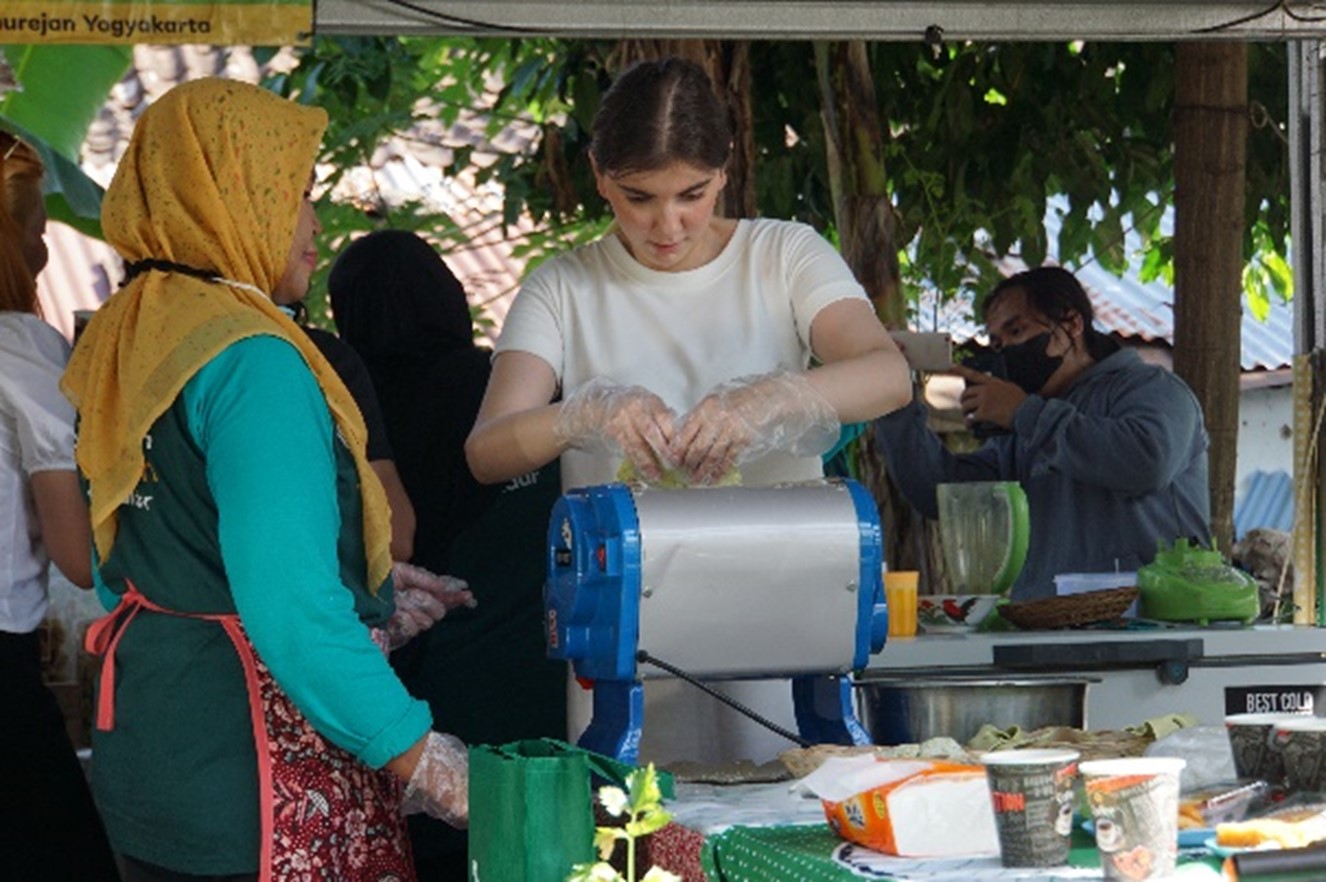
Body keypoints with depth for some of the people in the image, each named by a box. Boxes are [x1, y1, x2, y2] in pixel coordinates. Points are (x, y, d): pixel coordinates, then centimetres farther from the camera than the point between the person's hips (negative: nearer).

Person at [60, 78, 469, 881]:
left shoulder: (123, 341, 10)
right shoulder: (252, 363, -18)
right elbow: (291, 609, -25)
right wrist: (424, 762, -22)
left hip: (146, 743, 9)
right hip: (255, 769, -9)